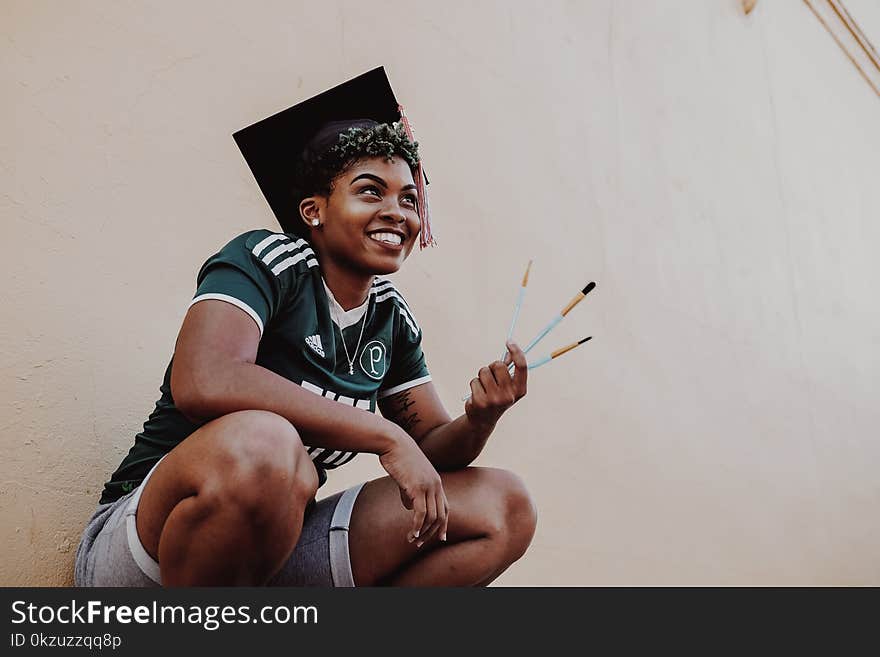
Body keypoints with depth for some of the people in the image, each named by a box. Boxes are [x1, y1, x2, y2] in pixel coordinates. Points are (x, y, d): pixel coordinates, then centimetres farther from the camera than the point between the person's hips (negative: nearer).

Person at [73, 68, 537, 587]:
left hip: (277, 545, 6)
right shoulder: (266, 259, -13)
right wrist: (386, 436, -27)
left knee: (506, 507, -2)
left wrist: (480, 418, -15)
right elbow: (202, 383, -32)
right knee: (260, 443, -40)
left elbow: (430, 447, 9)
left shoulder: (393, 317, 7)